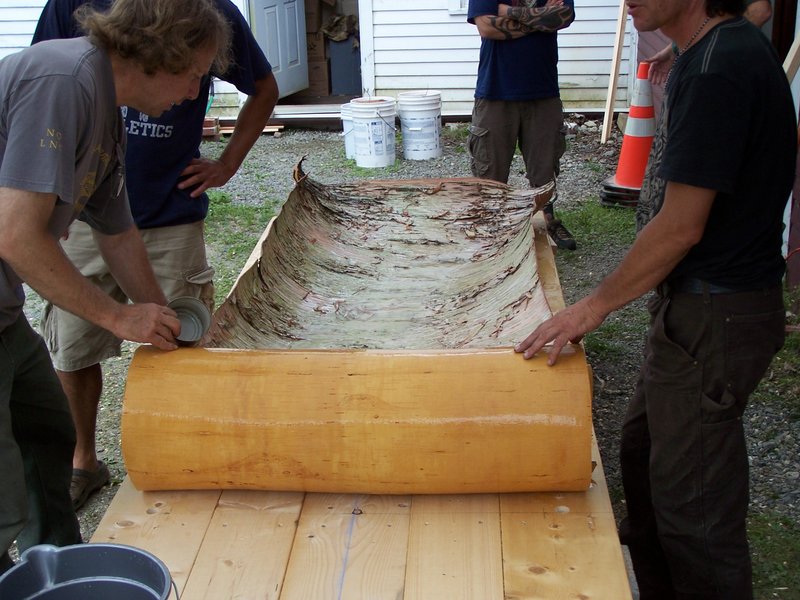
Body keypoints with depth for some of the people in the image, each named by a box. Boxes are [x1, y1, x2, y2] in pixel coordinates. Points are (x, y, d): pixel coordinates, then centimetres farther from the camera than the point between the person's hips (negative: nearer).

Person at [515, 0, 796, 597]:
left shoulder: (720, 66, -22)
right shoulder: (714, 52, 9)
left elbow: (681, 227, -23)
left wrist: (594, 307, -14)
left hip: (715, 316, -11)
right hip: (695, 305, 11)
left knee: (693, 503, 2)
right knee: (644, 452, 23)